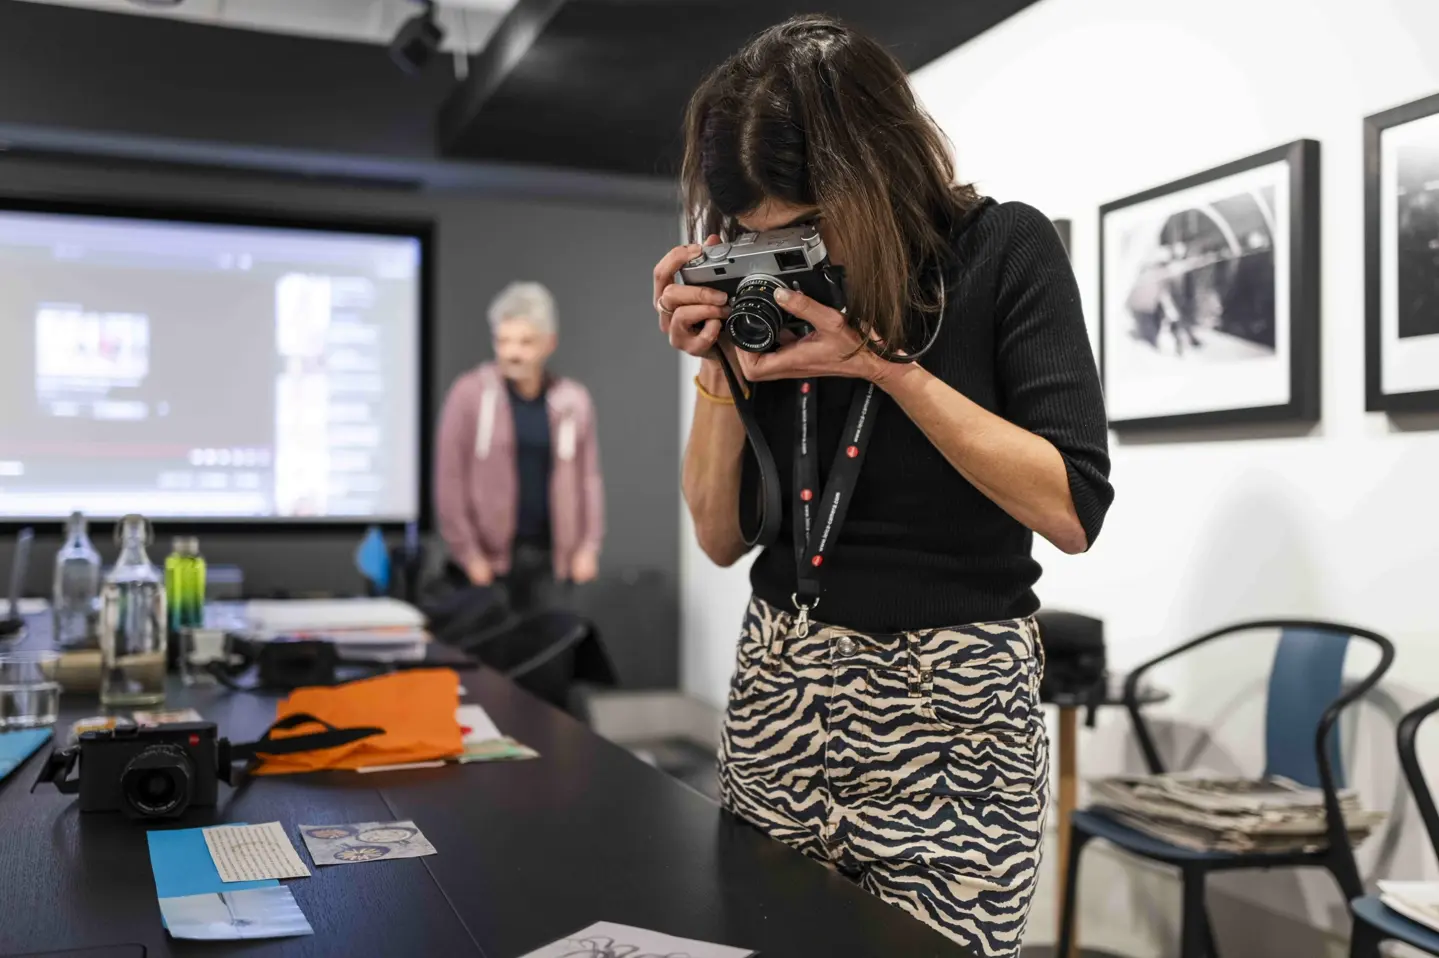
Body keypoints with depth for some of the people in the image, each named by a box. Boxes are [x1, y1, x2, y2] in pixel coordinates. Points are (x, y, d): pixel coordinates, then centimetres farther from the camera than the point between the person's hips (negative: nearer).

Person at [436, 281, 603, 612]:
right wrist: (467, 553, -8)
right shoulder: (469, 393, -4)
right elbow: (449, 479, -4)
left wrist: (589, 546, 3)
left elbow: (588, 477, 9)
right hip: (488, 558, -2)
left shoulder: (573, 401, 5)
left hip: (547, 557, 3)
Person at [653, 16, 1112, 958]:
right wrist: (718, 364, -8)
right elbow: (723, 537, 5)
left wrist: (887, 365, -19)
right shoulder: (770, 291, 3)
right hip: (779, 692, 4)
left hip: (951, 709, -3)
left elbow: (1072, 509, -14)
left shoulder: (1004, 249, -7)